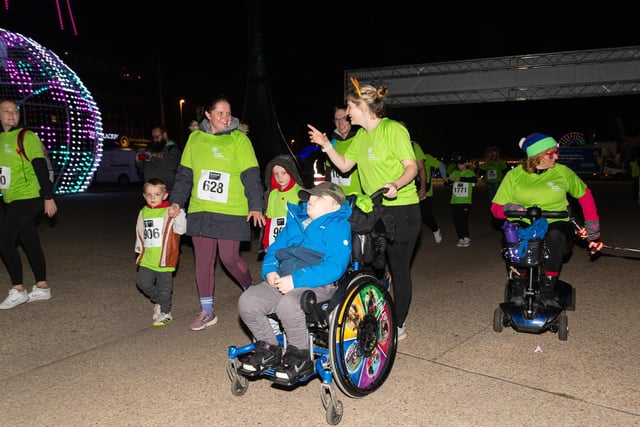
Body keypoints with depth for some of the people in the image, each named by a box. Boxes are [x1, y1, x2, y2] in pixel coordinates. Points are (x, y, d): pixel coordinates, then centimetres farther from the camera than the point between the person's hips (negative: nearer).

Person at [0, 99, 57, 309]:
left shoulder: (26, 137, -8)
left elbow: (41, 168, -13)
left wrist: (48, 197, -16)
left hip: (29, 198, -8)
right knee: (30, 243, 11)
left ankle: (18, 291, 1)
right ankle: (42, 288, 19)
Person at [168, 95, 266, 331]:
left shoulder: (239, 139, 0)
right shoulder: (195, 138, 10)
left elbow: (251, 175, -5)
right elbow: (184, 174, 15)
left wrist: (255, 206, -12)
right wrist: (176, 201, 9)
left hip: (231, 212, -4)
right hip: (200, 211, 4)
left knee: (230, 258, -3)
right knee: (203, 261, 7)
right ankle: (206, 312, 21)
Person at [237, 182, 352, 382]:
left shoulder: (337, 226, -2)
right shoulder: (295, 221, 21)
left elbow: (334, 266, -16)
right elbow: (274, 249, 24)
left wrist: (296, 279, -22)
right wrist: (270, 271, 1)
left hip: (317, 285, -7)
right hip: (282, 282, 7)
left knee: (288, 304, -36)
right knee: (247, 301, -15)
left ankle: (299, 356, -9)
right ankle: (269, 350, 7)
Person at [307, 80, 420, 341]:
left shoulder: (394, 129, -13)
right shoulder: (361, 136, 11)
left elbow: (412, 166, -17)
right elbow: (345, 165, 11)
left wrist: (396, 185, -35)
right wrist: (326, 146, -1)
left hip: (401, 208, -8)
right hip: (374, 209, 8)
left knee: (399, 268, 1)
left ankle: (398, 324, 17)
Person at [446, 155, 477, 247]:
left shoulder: (470, 173, -1)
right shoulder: (454, 173, 10)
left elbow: (474, 179, -21)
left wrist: (458, 179, -28)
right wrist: (448, 180, -17)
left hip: (466, 202, -4)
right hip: (454, 202, 4)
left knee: (463, 221, -9)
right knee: (456, 222, 4)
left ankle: (467, 238, 9)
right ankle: (460, 238, 18)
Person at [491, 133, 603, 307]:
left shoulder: (562, 172, 3)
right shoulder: (514, 175, 1)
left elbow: (584, 195, 17)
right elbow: (497, 208, 1)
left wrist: (592, 227, 12)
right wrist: (509, 208, -22)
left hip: (555, 224, 0)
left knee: (556, 235, -37)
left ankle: (548, 289, -19)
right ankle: (518, 285, -8)